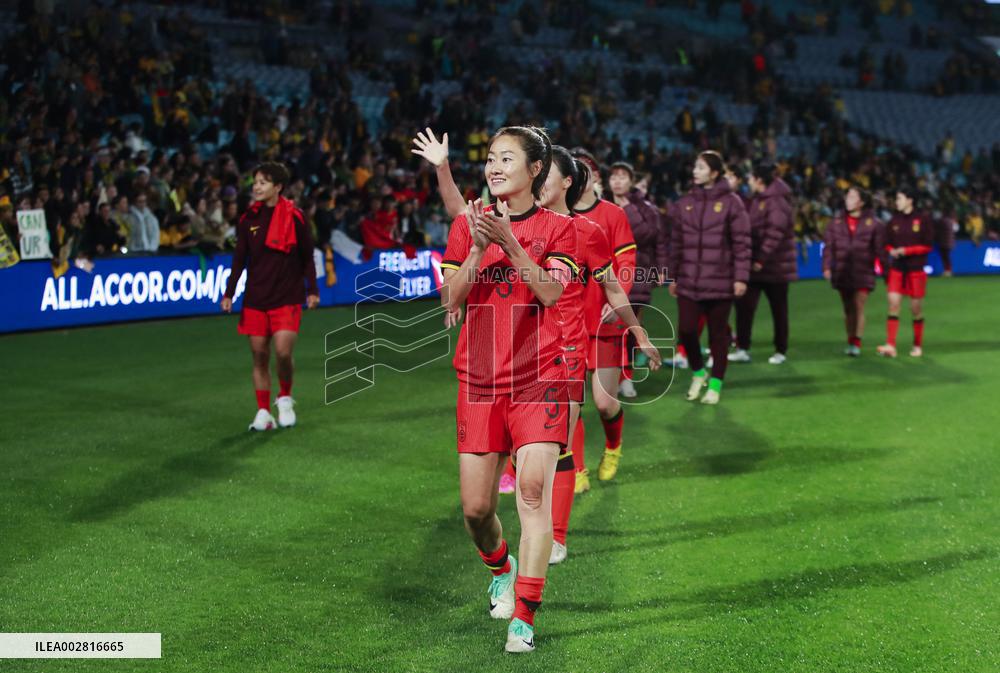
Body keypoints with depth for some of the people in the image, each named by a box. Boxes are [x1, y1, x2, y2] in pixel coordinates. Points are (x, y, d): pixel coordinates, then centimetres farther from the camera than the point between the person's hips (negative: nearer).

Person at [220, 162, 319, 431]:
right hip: (255, 299, 4)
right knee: (259, 356, 3)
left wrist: (312, 290, -2)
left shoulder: (293, 216, -4)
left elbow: (307, 256, 1)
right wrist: (229, 293, 5)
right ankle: (263, 412, 12)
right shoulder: (249, 218, 5)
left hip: (287, 298, -3)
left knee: (283, 352, -14)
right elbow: (239, 259, 9)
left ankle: (285, 399, 13)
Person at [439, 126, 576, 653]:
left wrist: (508, 241, -21)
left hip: (539, 378, -2)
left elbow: (550, 292, -13)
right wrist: (478, 247, -13)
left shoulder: (557, 227, 3)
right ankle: (501, 569, 37)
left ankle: (523, 617, -11)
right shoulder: (467, 224, 9)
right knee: (476, 508, 4)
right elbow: (450, 299, 0)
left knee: (534, 489, -16)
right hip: (478, 380, 3)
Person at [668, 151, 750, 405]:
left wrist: (741, 277, -10)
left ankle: (715, 384, 18)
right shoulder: (684, 203, 8)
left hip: (720, 281, -3)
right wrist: (674, 276, 13)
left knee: (718, 333, 5)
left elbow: (741, 243, -5)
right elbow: (676, 243, 12)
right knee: (686, 330, -3)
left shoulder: (731, 203, -3)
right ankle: (698, 372, 22)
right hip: (688, 281, 3)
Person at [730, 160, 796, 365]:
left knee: (779, 309, 6)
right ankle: (742, 349, 0)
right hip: (756, 264, 8)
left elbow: (775, 233, -23)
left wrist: (762, 259, -24)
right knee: (744, 304, -3)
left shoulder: (777, 201, -15)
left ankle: (781, 351, 17)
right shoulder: (759, 199, 13)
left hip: (775, 265, -8)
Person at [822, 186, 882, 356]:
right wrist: (827, 267, -3)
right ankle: (850, 341, 17)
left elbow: (879, 248, -2)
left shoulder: (872, 223, -1)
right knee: (848, 309, 10)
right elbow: (828, 245, 6)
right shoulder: (836, 222, 6)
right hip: (842, 272, 3)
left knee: (859, 308, -7)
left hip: (863, 272, -3)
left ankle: (857, 343, -5)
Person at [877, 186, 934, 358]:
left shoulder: (923, 220, -4)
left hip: (916, 270, -3)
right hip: (896, 269, 3)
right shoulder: (894, 220, 8)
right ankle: (890, 345, -15)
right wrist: (891, 251, -8)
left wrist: (906, 250, -15)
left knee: (916, 309, 5)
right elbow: (887, 243, 14)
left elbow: (927, 246, -6)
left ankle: (918, 346, 19)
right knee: (893, 305, -10)